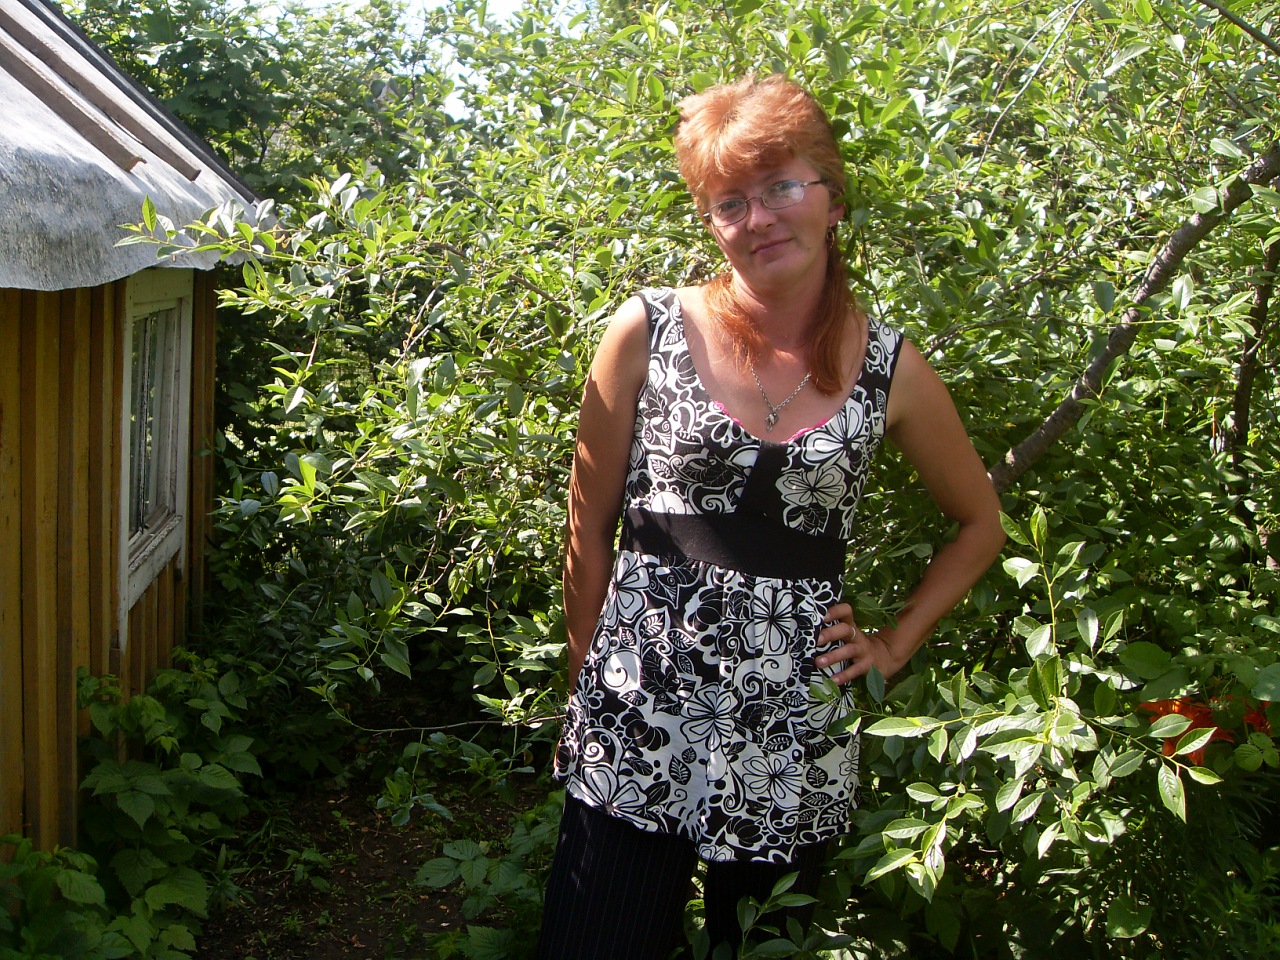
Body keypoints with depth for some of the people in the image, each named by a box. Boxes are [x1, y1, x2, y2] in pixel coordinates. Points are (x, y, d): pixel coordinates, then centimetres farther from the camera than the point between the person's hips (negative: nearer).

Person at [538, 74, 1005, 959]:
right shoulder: (648, 333, -4)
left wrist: (895, 643, 6)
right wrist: (585, 680, 7)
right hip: (636, 730, -1)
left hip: (792, 750, 1)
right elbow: (589, 526, 4)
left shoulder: (890, 369, -1)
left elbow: (981, 524, 15)